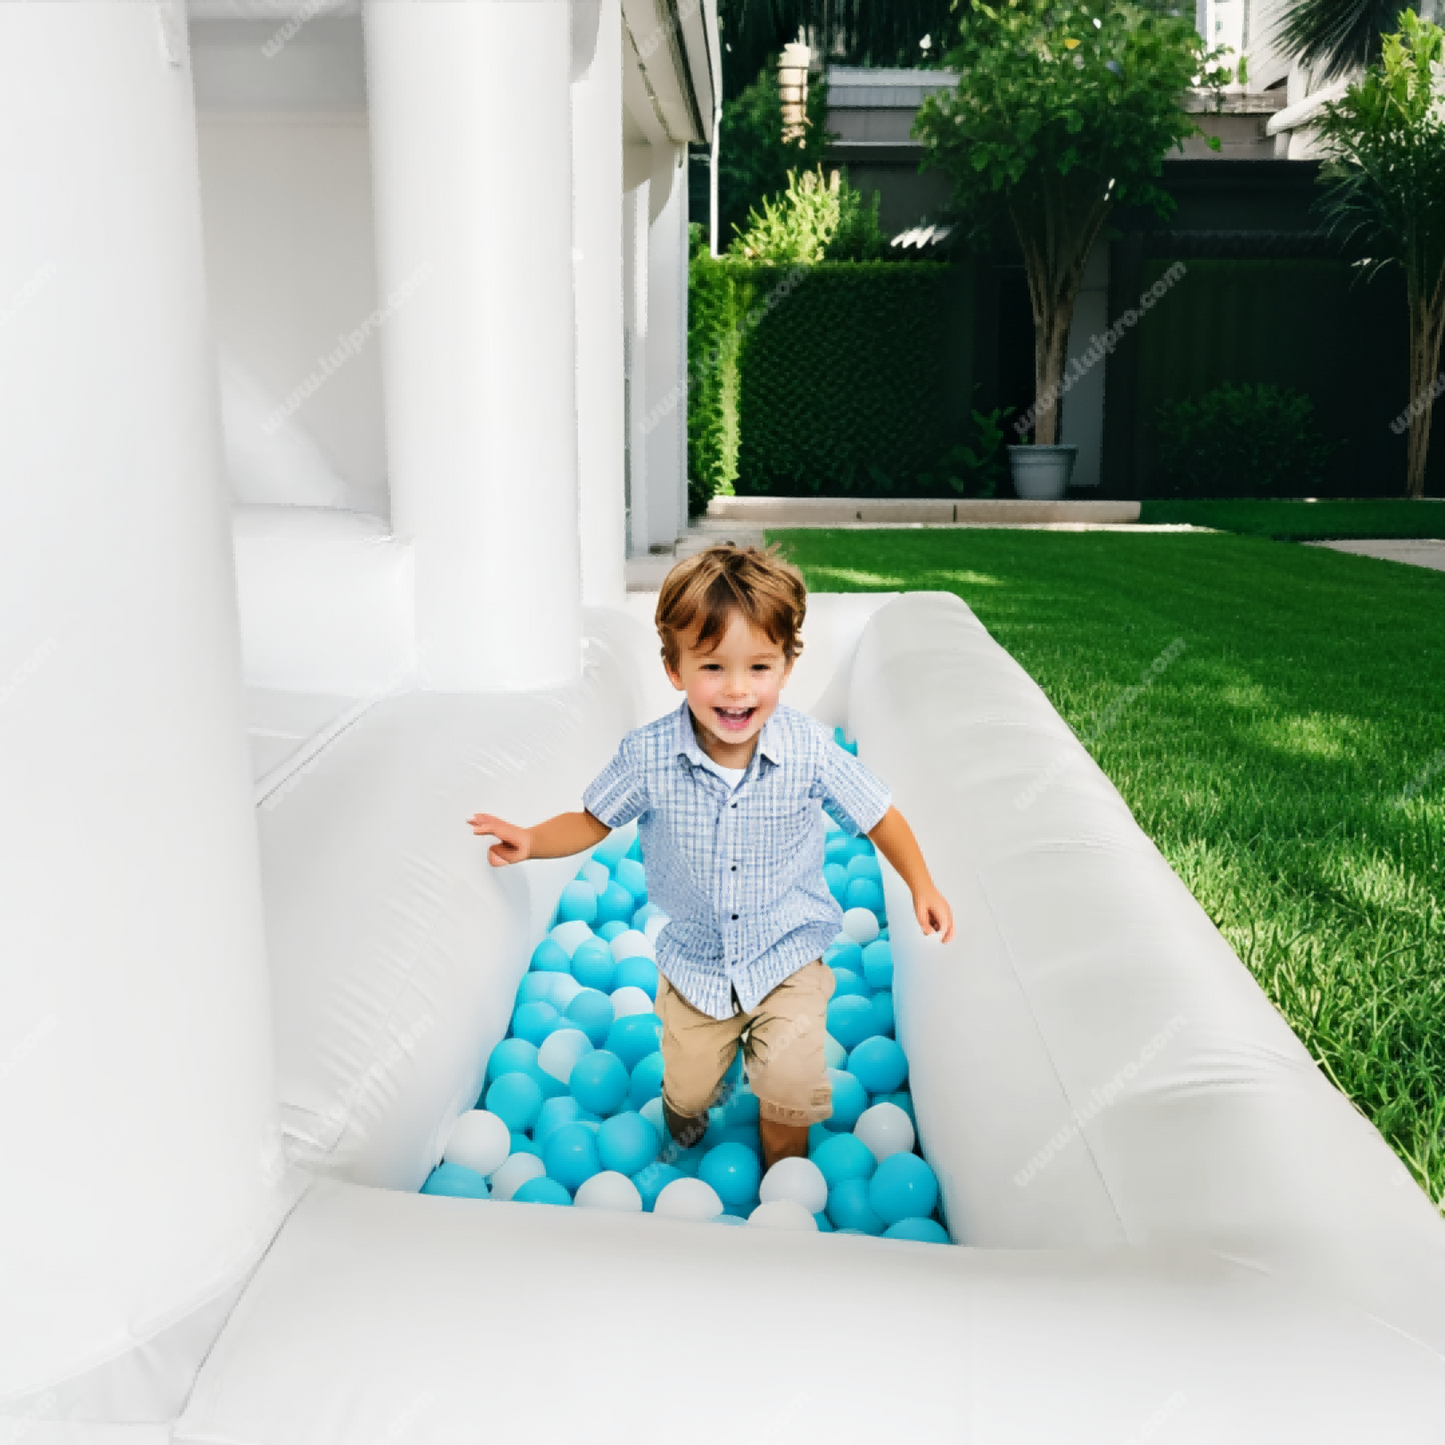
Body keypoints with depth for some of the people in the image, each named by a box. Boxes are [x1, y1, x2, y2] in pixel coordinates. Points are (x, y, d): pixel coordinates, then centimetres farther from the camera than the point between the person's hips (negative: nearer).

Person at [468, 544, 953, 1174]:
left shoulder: (809, 751, -22)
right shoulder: (648, 756, -20)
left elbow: (877, 815, -6)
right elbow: (594, 820, -3)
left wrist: (921, 885, -11)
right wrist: (531, 840, -16)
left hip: (787, 957, -1)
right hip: (695, 962, 2)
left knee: (789, 1090, -9)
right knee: (687, 1092, 16)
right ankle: (682, 1112, 56)